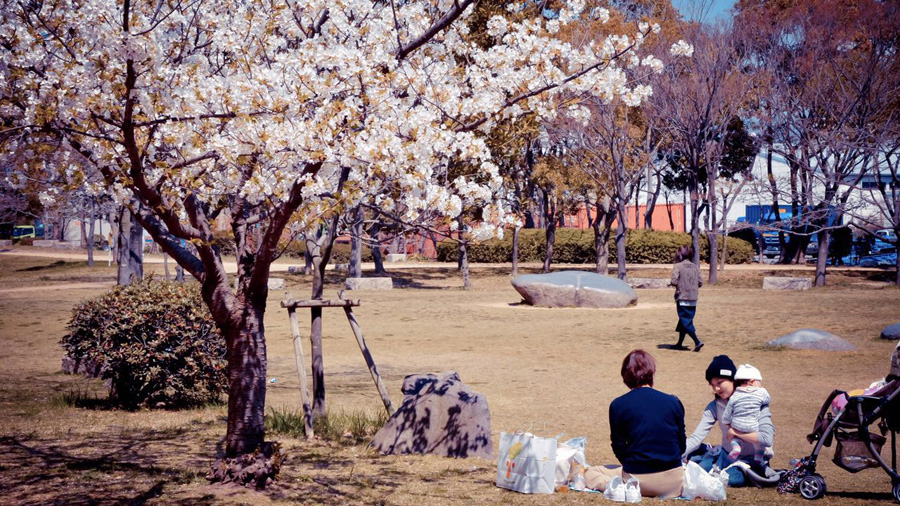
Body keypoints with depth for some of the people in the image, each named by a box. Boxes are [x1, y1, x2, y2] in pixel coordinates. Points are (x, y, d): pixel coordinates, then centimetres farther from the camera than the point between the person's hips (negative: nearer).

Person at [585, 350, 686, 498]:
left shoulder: (618, 405, -5)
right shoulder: (673, 402, 0)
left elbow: (619, 448, 0)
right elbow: (681, 446, 6)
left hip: (637, 478, -2)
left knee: (590, 474, 22)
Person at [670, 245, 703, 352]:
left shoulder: (678, 266, -9)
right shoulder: (695, 267, 6)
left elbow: (674, 282, -17)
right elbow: (700, 283, 5)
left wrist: (671, 283, 5)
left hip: (682, 298, -6)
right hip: (693, 299, 6)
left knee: (686, 322, -1)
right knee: (685, 320, 16)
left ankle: (697, 342, -13)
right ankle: (679, 343, 24)